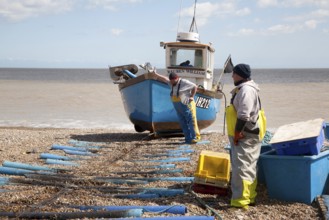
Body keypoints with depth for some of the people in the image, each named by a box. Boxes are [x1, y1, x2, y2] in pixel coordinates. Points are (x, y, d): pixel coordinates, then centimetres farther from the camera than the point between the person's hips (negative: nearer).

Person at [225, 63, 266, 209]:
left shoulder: (246, 90, -17)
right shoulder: (243, 89, 17)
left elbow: (244, 115, -25)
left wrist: (238, 132, -20)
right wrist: (237, 133, 21)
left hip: (245, 136, -11)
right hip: (245, 136, 11)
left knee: (241, 167, -10)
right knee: (249, 167, 16)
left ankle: (240, 201, -9)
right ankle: (249, 197, 24)